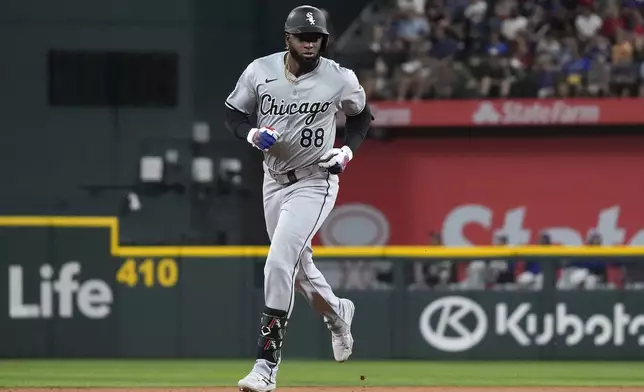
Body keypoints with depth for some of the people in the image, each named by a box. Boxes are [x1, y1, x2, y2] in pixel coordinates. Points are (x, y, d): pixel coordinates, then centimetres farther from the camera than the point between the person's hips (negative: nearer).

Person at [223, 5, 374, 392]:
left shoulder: (340, 79, -11)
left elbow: (362, 115, 8)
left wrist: (348, 151, -8)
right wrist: (252, 134, -17)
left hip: (315, 183, -5)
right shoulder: (260, 71, -7)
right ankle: (337, 313, 52)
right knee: (299, 269, 18)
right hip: (274, 181, 5)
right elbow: (233, 113, 4)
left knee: (279, 265, -19)